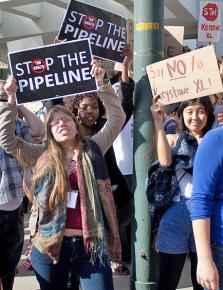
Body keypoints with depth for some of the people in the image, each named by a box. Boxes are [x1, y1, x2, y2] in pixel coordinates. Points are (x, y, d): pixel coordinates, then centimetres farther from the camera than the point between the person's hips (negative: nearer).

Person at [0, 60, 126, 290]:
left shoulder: (92, 150, 7)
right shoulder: (42, 156, 8)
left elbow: (117, 118, 2)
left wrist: (101, 84, -5)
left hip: (90, 245, -1)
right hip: (50, 246, 1)